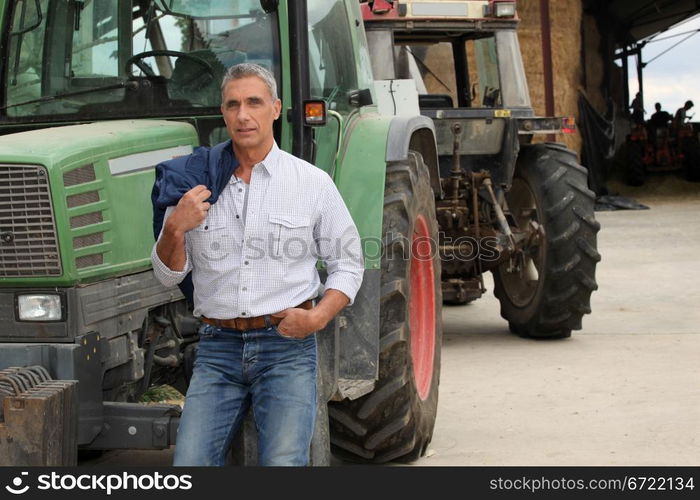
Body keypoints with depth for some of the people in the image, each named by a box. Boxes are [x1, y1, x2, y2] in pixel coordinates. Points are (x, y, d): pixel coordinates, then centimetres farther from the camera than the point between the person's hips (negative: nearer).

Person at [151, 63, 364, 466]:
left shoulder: (312, 183, 4)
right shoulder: (198, 181, 7)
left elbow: (349, 263, 10)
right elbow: (169, 275, 11)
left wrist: (319, 317, -7)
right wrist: (175, 229, -10)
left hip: (287, 345, -2)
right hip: (219, 346, 2)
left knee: (283, 464, -14)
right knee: (190, 465, -9)